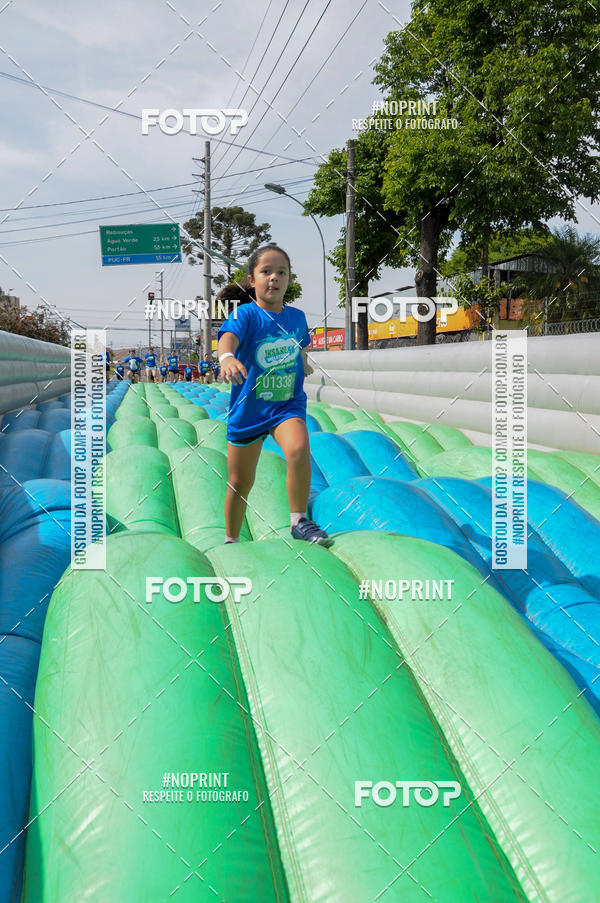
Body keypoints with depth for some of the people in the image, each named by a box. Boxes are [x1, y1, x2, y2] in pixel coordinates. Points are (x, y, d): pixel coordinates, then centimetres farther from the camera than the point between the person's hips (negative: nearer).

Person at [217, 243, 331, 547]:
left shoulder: (297, 316, 1)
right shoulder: (245, 314, -14)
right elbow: (228, 337, -36)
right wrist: (227, 357, -58)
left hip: (287, 405, 2)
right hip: (247, 409, -2)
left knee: (299, 449, -30)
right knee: (240, 482, 9)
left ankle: (298, 521, -13)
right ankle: (231, 540, 33)